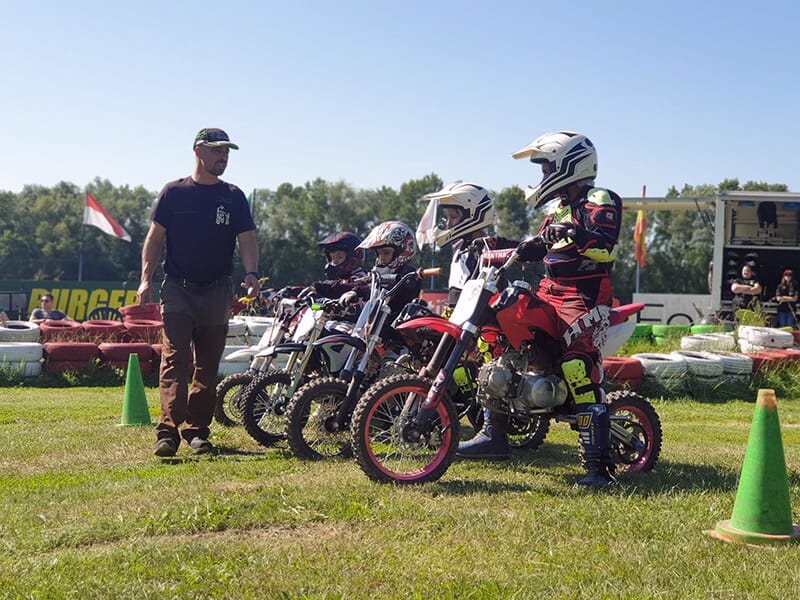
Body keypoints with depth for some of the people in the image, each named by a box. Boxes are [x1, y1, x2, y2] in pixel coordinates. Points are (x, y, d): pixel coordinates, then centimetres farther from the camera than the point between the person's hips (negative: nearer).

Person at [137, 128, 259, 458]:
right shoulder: (173, 192, 4)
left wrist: (251, 273, -16)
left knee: (207, 367, 6)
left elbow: (247, 239, 3)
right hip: (177, 289, -2)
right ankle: (168, 431, -19)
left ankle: (197, 430, 15)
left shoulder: (234, 196, 8)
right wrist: (145, 278, -6)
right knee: (175, 361, -13)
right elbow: (155, 236, 4)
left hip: (217, 292, 2)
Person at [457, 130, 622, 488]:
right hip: (551, 291, 10)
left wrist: (576, 235, -40)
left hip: (585, 297, -10)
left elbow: (605, 247, -24)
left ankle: (599, 463, -23)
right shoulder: (560, 207, 21)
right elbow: (538, 248, 29)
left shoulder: (600, 202, -7)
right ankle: (495, 434, 10)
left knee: (580, 366, -27)